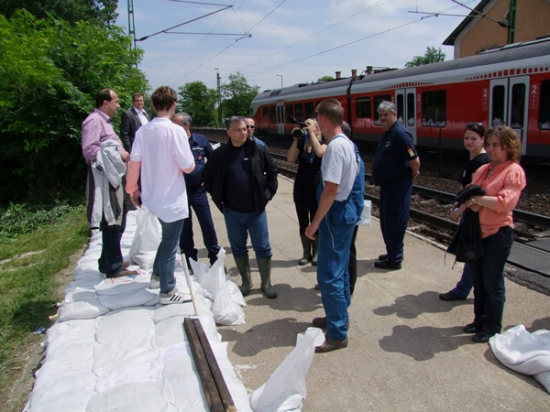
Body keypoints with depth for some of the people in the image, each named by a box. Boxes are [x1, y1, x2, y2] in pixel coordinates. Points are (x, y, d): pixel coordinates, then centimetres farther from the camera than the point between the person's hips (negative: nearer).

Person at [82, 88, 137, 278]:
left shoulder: (104, 121, 20)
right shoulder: (94, 121, -12)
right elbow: (89, 150, -22)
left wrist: (121, 153, 6)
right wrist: (118, 155, -16)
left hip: (113, 177, 11)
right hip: (104, 179, -11)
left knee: (116, 222, 17)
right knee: (112, 223, -5)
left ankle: (108, 261, 30)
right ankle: (113, 267, 6)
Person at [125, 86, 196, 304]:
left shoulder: (143, 131, -2)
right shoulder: (175, 130, -17)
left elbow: (134, 163, -1)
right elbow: (188, 166, -16)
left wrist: (132, 188, 12)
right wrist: (191, 162, 7)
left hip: (152, 197, 6)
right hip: (172, 199, -6)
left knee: (167, 238, 27)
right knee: (170, 245, 7)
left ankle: (157, 276, 37)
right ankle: (168, 292, 20)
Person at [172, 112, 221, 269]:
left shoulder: (200, 140, -3)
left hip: (198, 190, 0)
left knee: (208, 226, 5)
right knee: (184, 229, 9)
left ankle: (215, 258, 22)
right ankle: (190, 261, 24)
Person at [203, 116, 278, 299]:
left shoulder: (258, 150, -4)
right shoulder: (220, 154, -3)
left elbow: (272, 170, 8)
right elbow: (207, 177, 9)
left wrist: (268, 192, 2)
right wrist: (218, 198, 4)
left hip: (256, 210, -1)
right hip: (232, 212, 1)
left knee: (263, 247, 5)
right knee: (238, 248, 12)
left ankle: (267, 283, 20)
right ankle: (246, 282, 29)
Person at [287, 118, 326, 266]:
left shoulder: (323, 144, 0)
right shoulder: (300, 144, 7)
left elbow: (320, 153, -25)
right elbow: (290, 159, -9)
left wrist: (311, 133, -20)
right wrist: (296, 139, -13)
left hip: (316, 189, -3)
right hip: (300, 189, 3)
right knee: (303, 223, 8)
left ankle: (316, 253, 17)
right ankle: (306, 253, 20)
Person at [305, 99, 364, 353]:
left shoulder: (335, 146, -20)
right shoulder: (348, 144, 11)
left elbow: (331, 189, -25)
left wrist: (315, 223, -20)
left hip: (336, 215, -10)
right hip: (346, 213, 10)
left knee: (329, 275, -4)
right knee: (339, 270, 20)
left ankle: (337, 334, 6)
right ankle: (339, 316, 35)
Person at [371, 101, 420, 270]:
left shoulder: (400, 133, -18)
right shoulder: (387, 133, 13)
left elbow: (415, 160, -21)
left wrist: (412, 175, -6)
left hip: (397, 187, -10)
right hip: (387, 185, 10)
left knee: (394, 222, -2)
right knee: (386, 221, 18)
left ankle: (394, 259, 9)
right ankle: (392, 253, 32)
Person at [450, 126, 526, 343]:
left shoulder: (514, 171, -11)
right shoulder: (483, 169, 11)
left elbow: (504, 203, -24)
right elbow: (469, 194, 10)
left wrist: (477, 198, -19)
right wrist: (462, 206, -11)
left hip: (498, 234, -7)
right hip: (477, 231, 7)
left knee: (492, 282, 4)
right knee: (478, 280, 16)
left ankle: (493, 328, 19)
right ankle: (480, 320, 32)